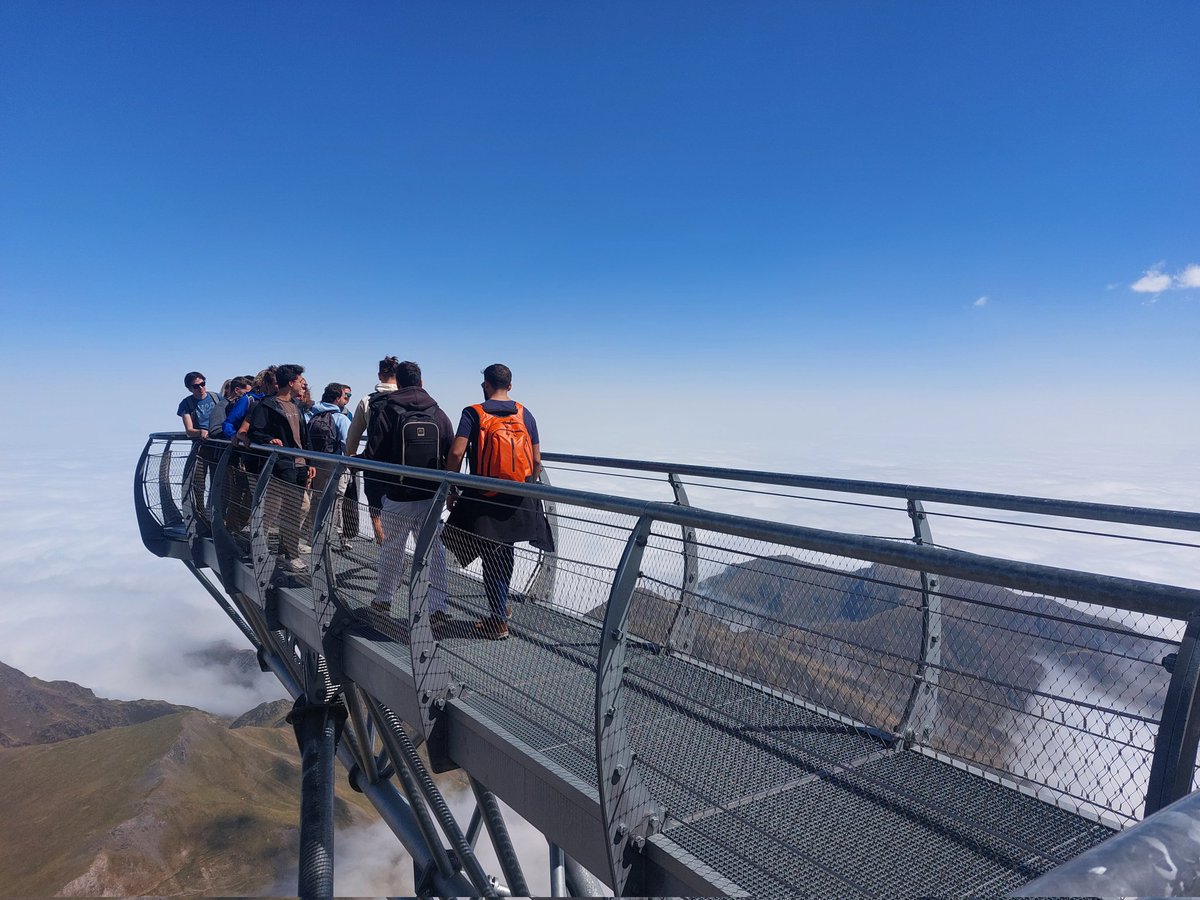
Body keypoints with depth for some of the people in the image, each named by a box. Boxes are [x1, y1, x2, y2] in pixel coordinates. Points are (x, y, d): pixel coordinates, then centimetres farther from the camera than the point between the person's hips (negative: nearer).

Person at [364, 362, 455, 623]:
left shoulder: (385, 411, -5)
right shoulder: (438, 414, 4)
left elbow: (374, 460, -8)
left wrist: (374, 504, -6)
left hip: (396, 499, -2)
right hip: (431, 498, 2)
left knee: (391, 549, 14)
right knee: (433, 551, 7)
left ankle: (384, 599, 31)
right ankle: (438, 606, 6)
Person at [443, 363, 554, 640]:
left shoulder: (474, 413, -5)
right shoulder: (524, 415, 5)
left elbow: (456, 453, -16)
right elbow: (536, 461, 4)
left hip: (484, 498, -3)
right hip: (519, 501, 3)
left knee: (492, 559, 7)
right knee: (505, 554, 19)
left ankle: (499, 621, 14)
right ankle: (500, 606, 33)